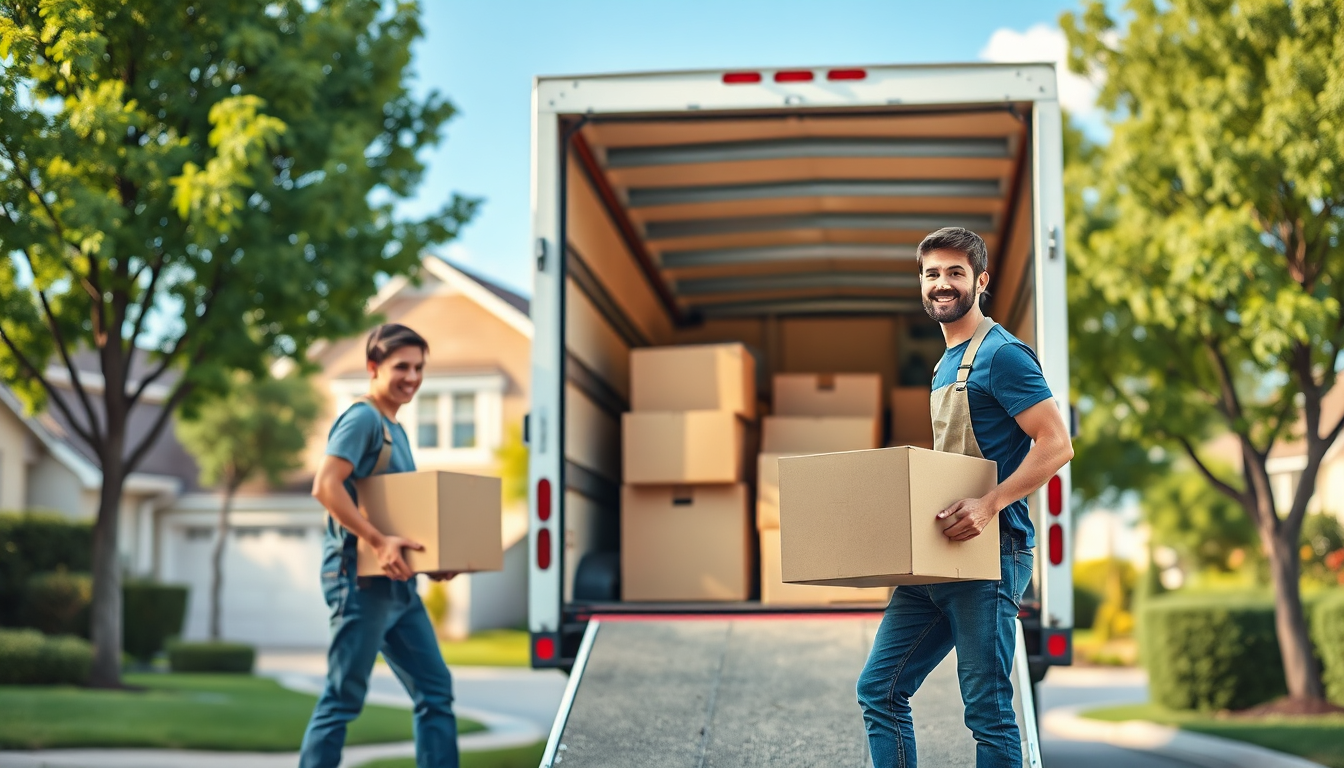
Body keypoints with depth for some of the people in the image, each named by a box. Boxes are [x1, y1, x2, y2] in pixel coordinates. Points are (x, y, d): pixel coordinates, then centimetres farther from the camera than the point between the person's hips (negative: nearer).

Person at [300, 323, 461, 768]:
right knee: (344, 696, -4)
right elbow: (325, 486, -22)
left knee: (435, 689, 8)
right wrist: (377, 541, -26)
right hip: (359, 578, -9)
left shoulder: (396, 430, 19)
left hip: (396, 583, 9)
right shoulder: (362, 419, -10)